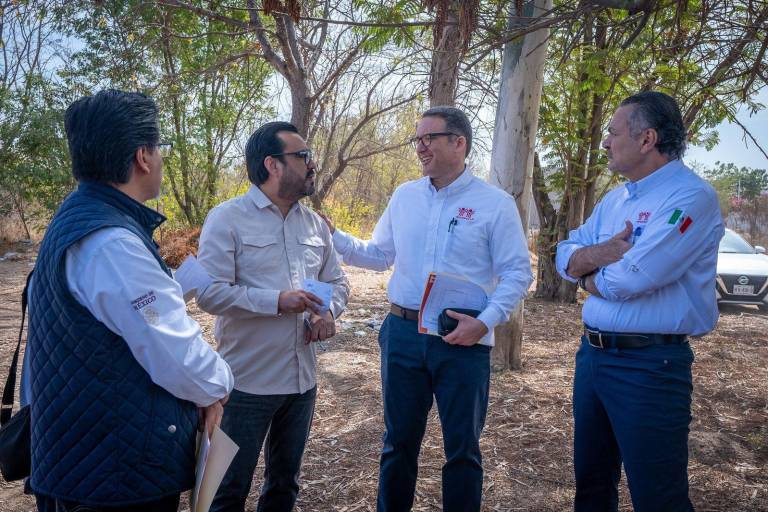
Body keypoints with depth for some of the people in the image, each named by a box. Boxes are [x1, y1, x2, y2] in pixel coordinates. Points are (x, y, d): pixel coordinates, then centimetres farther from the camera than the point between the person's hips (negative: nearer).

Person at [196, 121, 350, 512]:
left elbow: (337, 281, 12)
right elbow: (210, 292, -19)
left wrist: (328, 312, -9)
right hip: (247, 382, -6)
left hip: (302, 379, 6)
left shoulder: (315, 224, 7)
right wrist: (277, 301, -26)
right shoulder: (227, 219, -12)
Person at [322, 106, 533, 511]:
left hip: (463, 341, -3)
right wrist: (333, 237, 1)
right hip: (402, 335, 4)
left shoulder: (495, 203, -5)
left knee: (462, 447, 11)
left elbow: (517, 272, -6)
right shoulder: (404, 196, 7)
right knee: (399, 441, 17)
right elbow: (380, 255, 14)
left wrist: (485, 321, -18)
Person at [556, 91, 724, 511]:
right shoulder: (615, 199, 11)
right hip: (591, 353, 8)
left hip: (649, 366, -8)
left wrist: (589, 276, -5)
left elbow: (631, 279, -26)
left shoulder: (691, 197, -16)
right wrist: (603, 253, -16)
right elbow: (565, 257, 6)